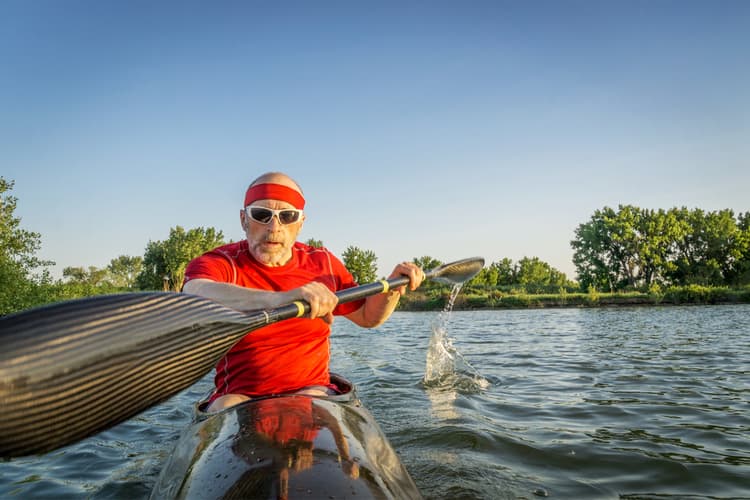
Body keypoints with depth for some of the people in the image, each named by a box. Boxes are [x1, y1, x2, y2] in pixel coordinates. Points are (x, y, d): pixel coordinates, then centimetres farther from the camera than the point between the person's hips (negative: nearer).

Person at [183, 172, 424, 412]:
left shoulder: (323, 264, 5)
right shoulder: (218, 263, -7)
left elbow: (368, 316, 18)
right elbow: (197, 296, -33)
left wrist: (392, 287, -2)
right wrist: (277, 299, -49)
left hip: (312, 391, 3)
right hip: (238, 395, -2)